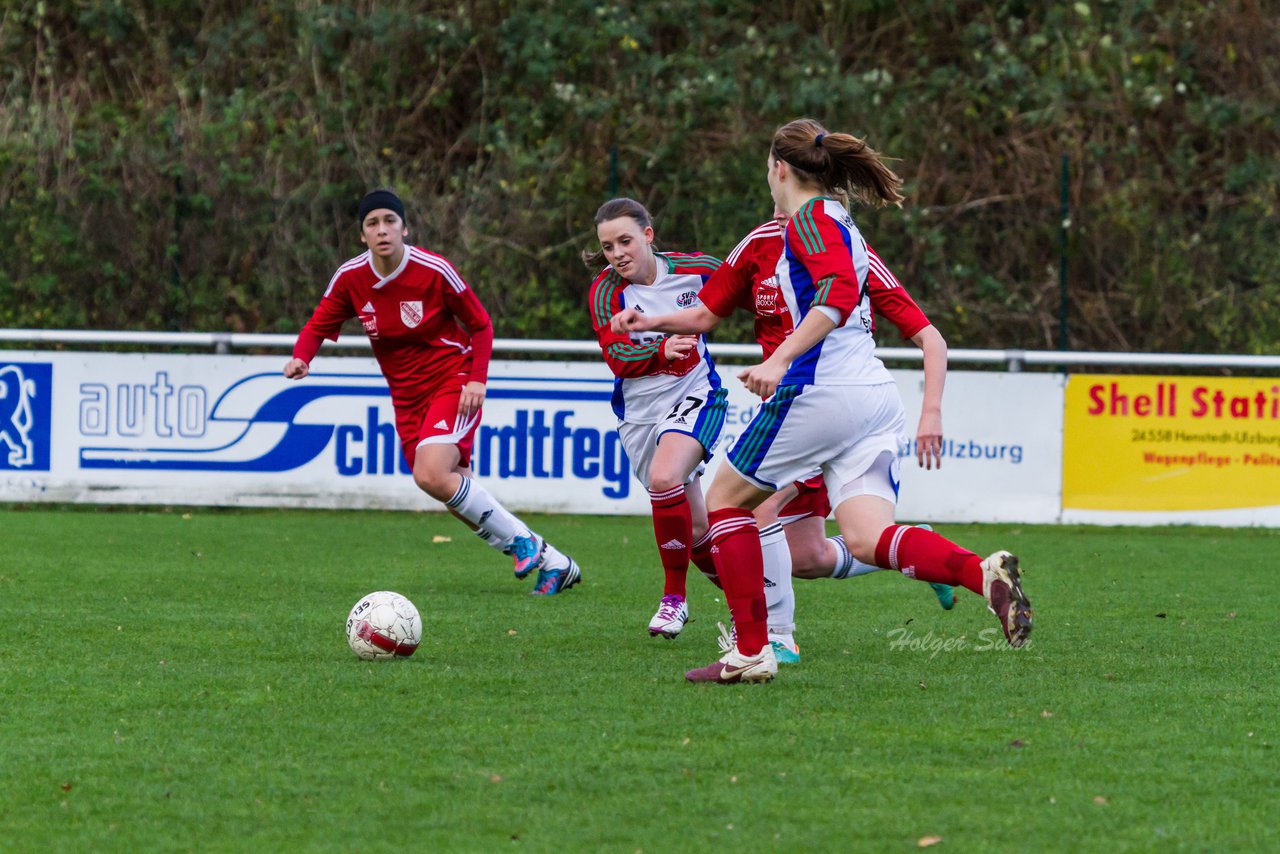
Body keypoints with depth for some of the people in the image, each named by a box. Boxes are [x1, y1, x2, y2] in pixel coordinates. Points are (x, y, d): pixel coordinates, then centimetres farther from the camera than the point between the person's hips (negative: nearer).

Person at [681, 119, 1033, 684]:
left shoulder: (810, 216, -4)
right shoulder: (843, 225, 24)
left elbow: (839, 292, -21)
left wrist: (779, 360, -28)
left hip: (822, 390, -8)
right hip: (875, 398, 8)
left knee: (726, 499, 9)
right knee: (867, 539, -4)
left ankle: (751, 652, 4)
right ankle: (984, 574, -29)